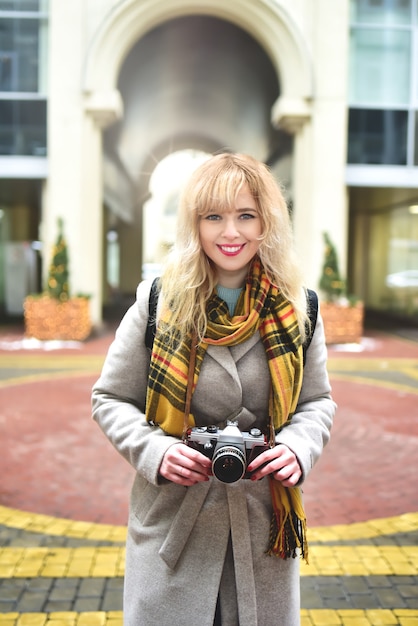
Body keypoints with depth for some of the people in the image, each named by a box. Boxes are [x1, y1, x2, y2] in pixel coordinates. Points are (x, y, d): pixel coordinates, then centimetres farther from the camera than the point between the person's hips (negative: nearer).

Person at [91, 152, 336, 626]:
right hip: (172, 524, -1)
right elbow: (110, 399, 1)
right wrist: (155, 451, -16)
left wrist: (298, 447, -12)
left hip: (265, 525, 2)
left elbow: (317, 400, 8)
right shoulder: (158, 303, -6)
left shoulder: (296, 311, -2)